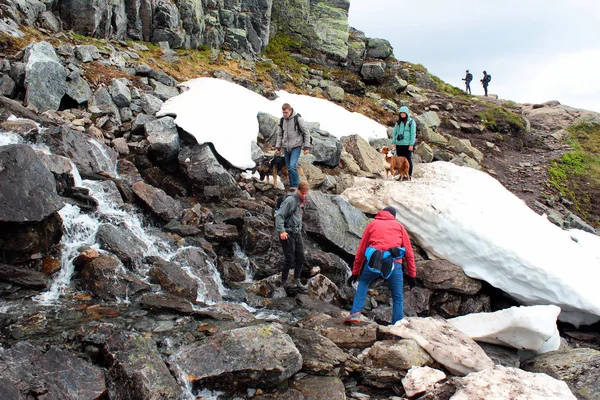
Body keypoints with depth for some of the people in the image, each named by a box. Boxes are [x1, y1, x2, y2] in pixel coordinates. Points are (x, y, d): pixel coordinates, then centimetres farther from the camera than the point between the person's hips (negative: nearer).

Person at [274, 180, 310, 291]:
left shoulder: (303, 201, 10)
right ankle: (283, 281, 10)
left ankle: (297, 281, 20)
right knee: (289, 259, -5)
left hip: (297, 232, 8)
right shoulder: (290, 200, -16)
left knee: (300, 257, 9)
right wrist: (281, 231, -27)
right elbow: (279, 215, -21)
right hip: (287, 233, -8)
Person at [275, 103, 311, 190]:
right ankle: (292, 186, 19)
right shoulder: (282, 120, 6)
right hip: (286, 148, 5)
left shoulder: (298, 119, -9)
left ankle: (295, 185, -5)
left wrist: (306, 147, -7)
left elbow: (306, 133, -4)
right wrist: (277, 147, 8)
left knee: (292, 166, -18)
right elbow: (279, 135, 15)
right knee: (289, 168, 9)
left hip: (296, 147, -5)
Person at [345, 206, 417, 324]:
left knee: (363, 283, 26)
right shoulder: (399, 226, 23)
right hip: (394, 263, 0)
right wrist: (412, 275, 18)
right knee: (398, 298, 13)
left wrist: (355, 272, 23)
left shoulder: (372, 224, 23)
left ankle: (355, 313, 10)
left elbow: (361, 249, 19)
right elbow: (408, 251, 17)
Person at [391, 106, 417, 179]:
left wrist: (411, 144, -11)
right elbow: (395, 132, 16)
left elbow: (413, 134, -5)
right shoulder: (398, 122, 13)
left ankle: (409, 175, 5)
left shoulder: (411, 122, -2)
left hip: (407, 144, -5)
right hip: (399, 144, 5)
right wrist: (393, 142, 8)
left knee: (408, 160, -1)